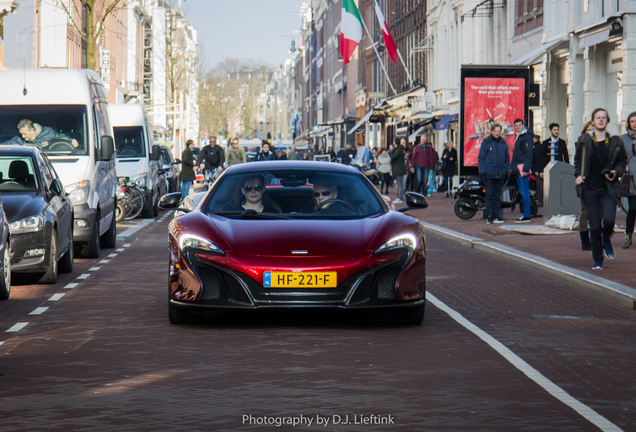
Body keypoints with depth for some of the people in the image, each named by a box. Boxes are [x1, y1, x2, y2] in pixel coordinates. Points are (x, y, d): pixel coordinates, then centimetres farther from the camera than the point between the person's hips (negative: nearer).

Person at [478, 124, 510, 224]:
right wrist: (482, 171, -9)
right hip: (489, 173, -3)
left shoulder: (503, 143, 10)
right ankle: (489, 216, 0)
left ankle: (496, 216, 11)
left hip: (500, 174, 3)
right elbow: (481, 158, 0)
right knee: (489, 195, -3)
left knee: (498, 196, 7)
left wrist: (507, 170, 7)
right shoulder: (486, 143, 0)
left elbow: (507, 158, 16)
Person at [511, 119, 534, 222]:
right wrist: (512, 167, 19)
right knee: (522, 192, 11)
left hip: (523, 168, -10)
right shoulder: (519, 137, 21)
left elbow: (528, 154, -16)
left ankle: (527, 215, -10)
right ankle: (527, 213, 16)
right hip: (517, 169, 10)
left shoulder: (527, 137, -9)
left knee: (524, 192, -10)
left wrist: (526, 169, -23)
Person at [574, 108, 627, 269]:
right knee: (594, 227, -1)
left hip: (609, 189, -1)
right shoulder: (584, 141, 4)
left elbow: (622, 161, 15)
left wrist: (616, 172, -4)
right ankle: (597, 260, 13)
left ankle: (606, 239, 17)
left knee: (609, 220, -19)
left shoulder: (615, 142, 3)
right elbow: (577, 161, 17)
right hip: (590, 190, 1)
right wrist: (578, 175, 2)